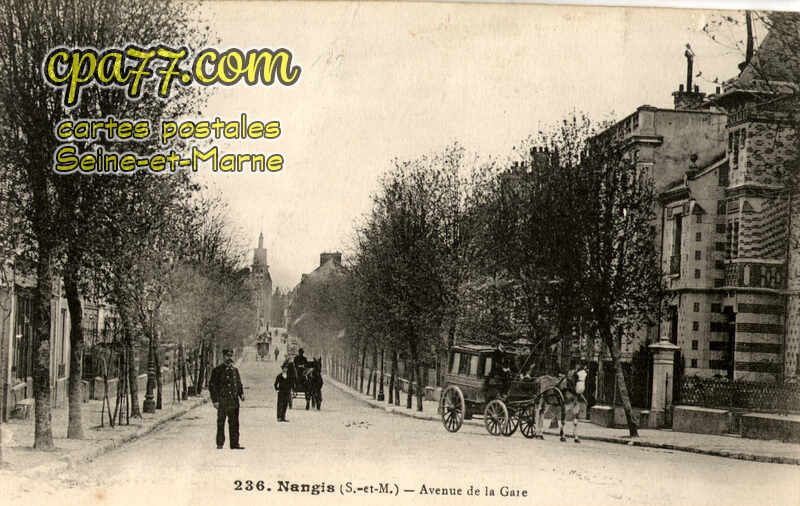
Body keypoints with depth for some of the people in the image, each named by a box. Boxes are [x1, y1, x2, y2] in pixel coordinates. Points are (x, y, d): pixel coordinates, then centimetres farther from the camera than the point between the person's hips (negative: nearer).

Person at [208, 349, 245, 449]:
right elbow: (212, 386, -4)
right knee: (220, 423, 2)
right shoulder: (217, 370, -2)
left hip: (234, 401, 4)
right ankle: (219, 444, 11)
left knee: (234, 423, 5)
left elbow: (239, 384, 21)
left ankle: (234, 444, 11)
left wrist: (241, 394, 2)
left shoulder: (235, 370, 13)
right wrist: (215, 400, -9)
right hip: (222, 401, -4)